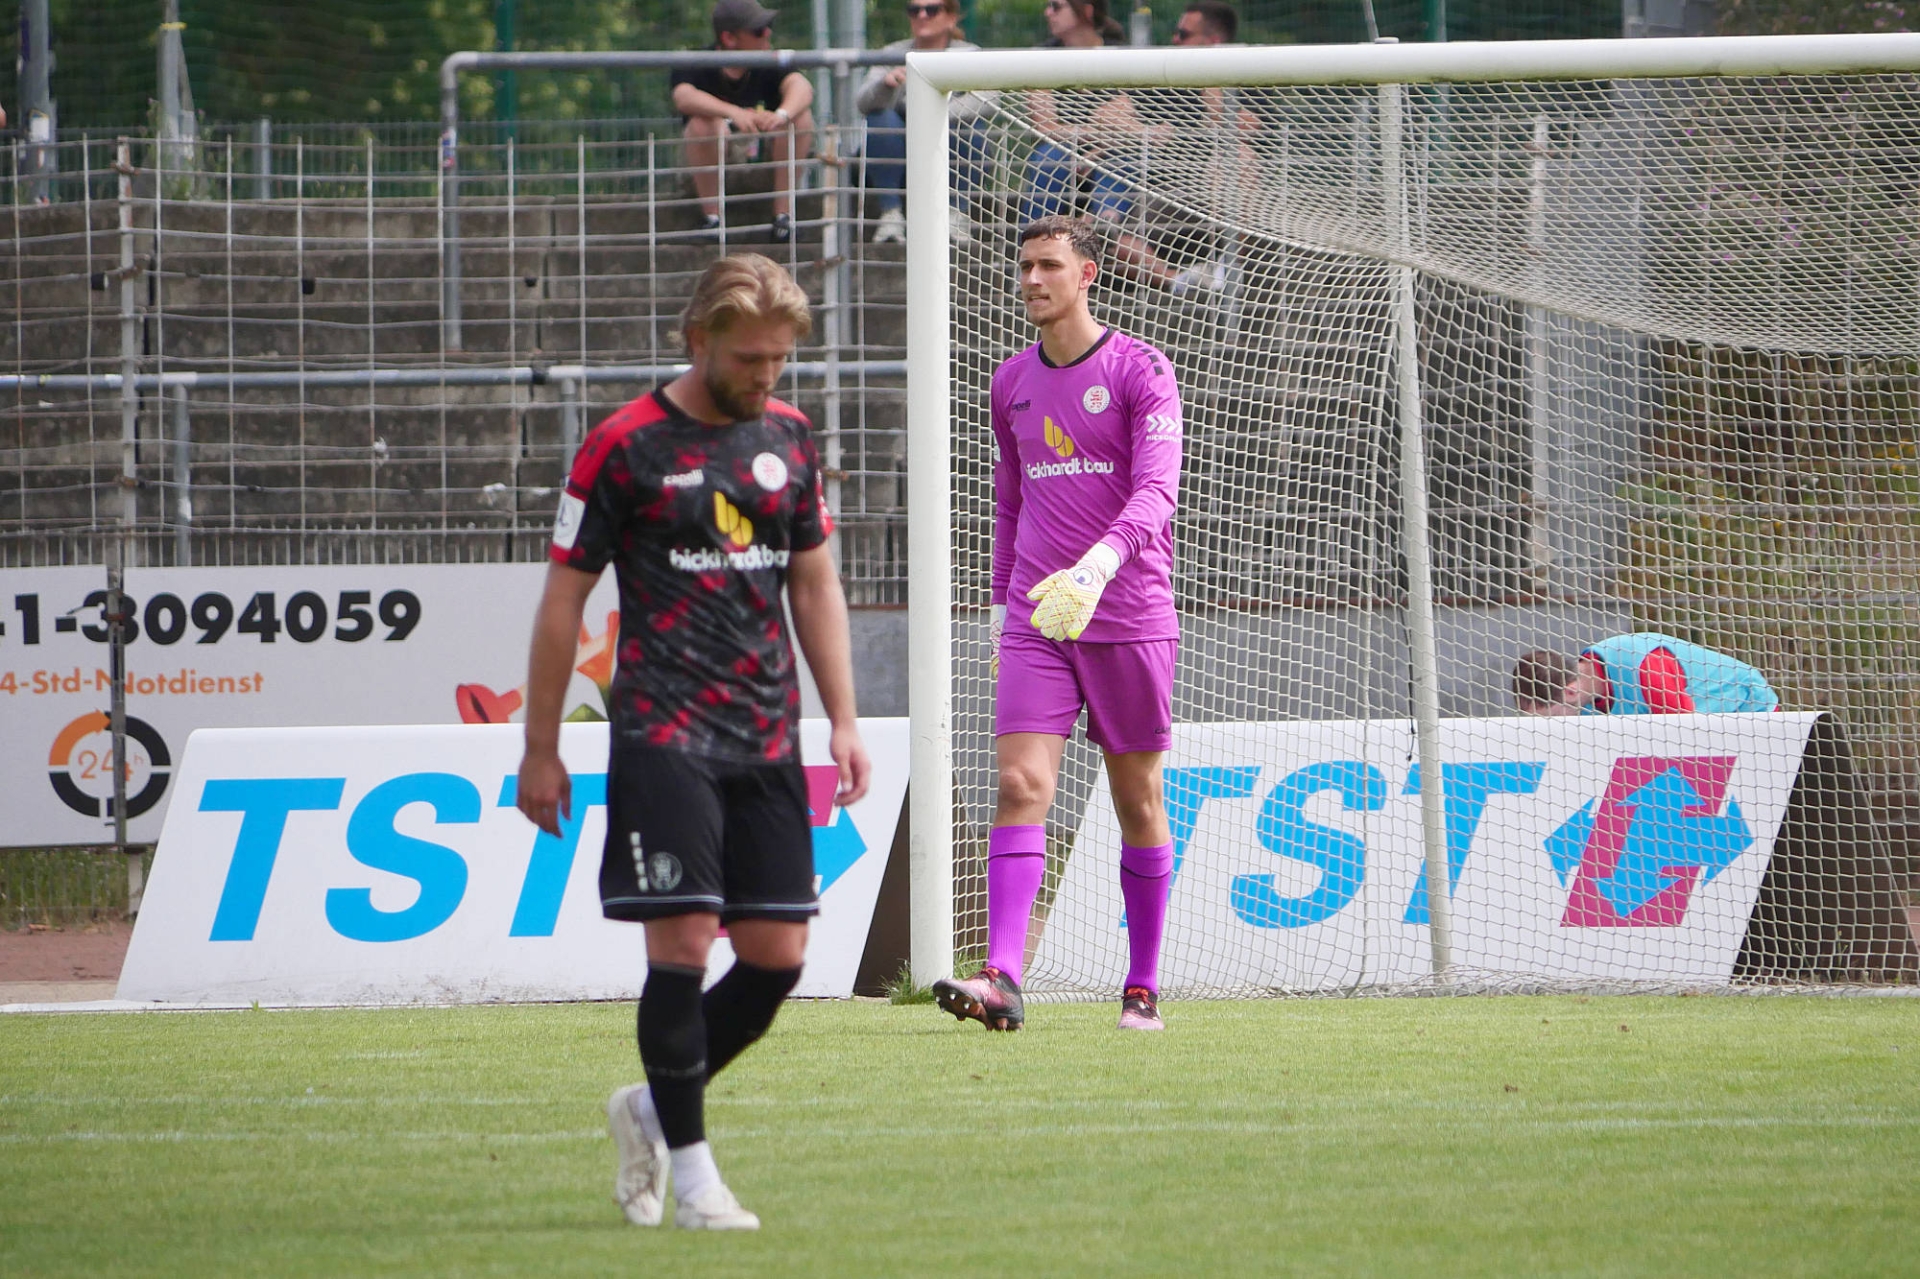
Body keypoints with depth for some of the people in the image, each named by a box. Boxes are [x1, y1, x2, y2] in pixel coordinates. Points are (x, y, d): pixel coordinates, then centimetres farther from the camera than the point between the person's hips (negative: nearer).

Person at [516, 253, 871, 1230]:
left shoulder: (787, 437, 11)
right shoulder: (625, 447, -5)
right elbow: (562, 599, -1)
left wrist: (842, 720, 11)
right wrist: (541, 751, -1)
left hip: (767, 738, 5)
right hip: (663, 736, -5)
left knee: (777, 956, 1)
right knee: (683, 940, -11)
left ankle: (652, 1108, 23)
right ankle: (690, 1168, -1)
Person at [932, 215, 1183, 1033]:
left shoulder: (1139, 371, -5)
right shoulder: (1011, 384, 12)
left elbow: (1156, 490, -16)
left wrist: (1099, 564, -32)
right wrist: (1002, 602, 18)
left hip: (1130, 619, -3)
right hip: (1035, 623, 4)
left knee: (1138, 803, 4)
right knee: (1020, 787, -12)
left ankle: (1144, 988, 13)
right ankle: (1002, 980, -22)